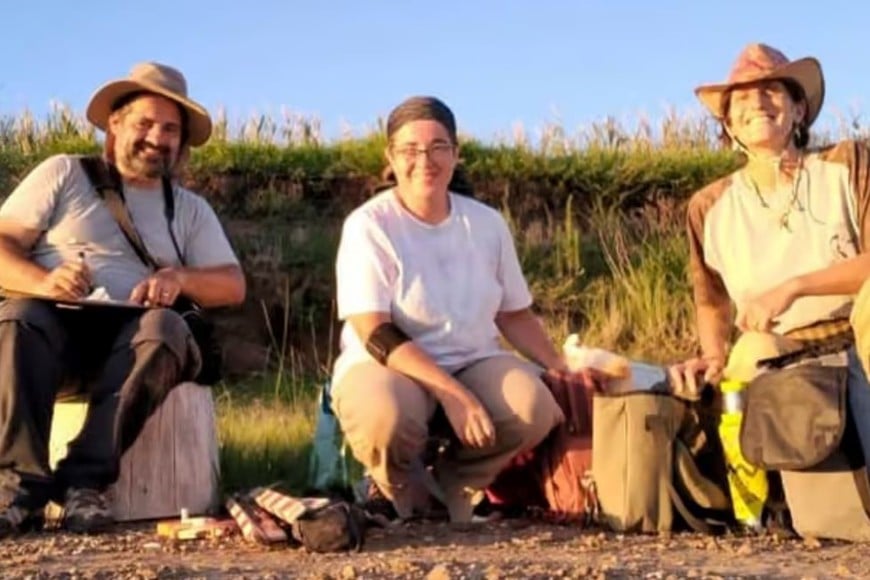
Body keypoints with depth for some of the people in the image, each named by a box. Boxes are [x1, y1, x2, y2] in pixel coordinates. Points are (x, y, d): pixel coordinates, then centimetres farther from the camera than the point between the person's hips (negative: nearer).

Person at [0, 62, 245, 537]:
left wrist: (180, 277, -12)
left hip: (132, 336, 1)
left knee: (165, 327, -33)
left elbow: (233, 285, 11)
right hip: (55, 325, -1)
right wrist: (44, 281, -17)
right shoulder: (64, 173, 15)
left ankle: (85, 480, -36)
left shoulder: (190, 208, 21)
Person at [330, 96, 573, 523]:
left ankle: (455, 488, 4)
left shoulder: (487, 224, 5)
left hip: (473, 362, 4)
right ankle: (402, 491, 0)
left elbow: (514, 315, 14)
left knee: (536, 407, -26)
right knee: (384, 416, -38)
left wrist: (563, 371, 0)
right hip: (384, 365, -4)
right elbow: (376, 335, -18)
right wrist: (452, 393, -27)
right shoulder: (369, 225, -10)